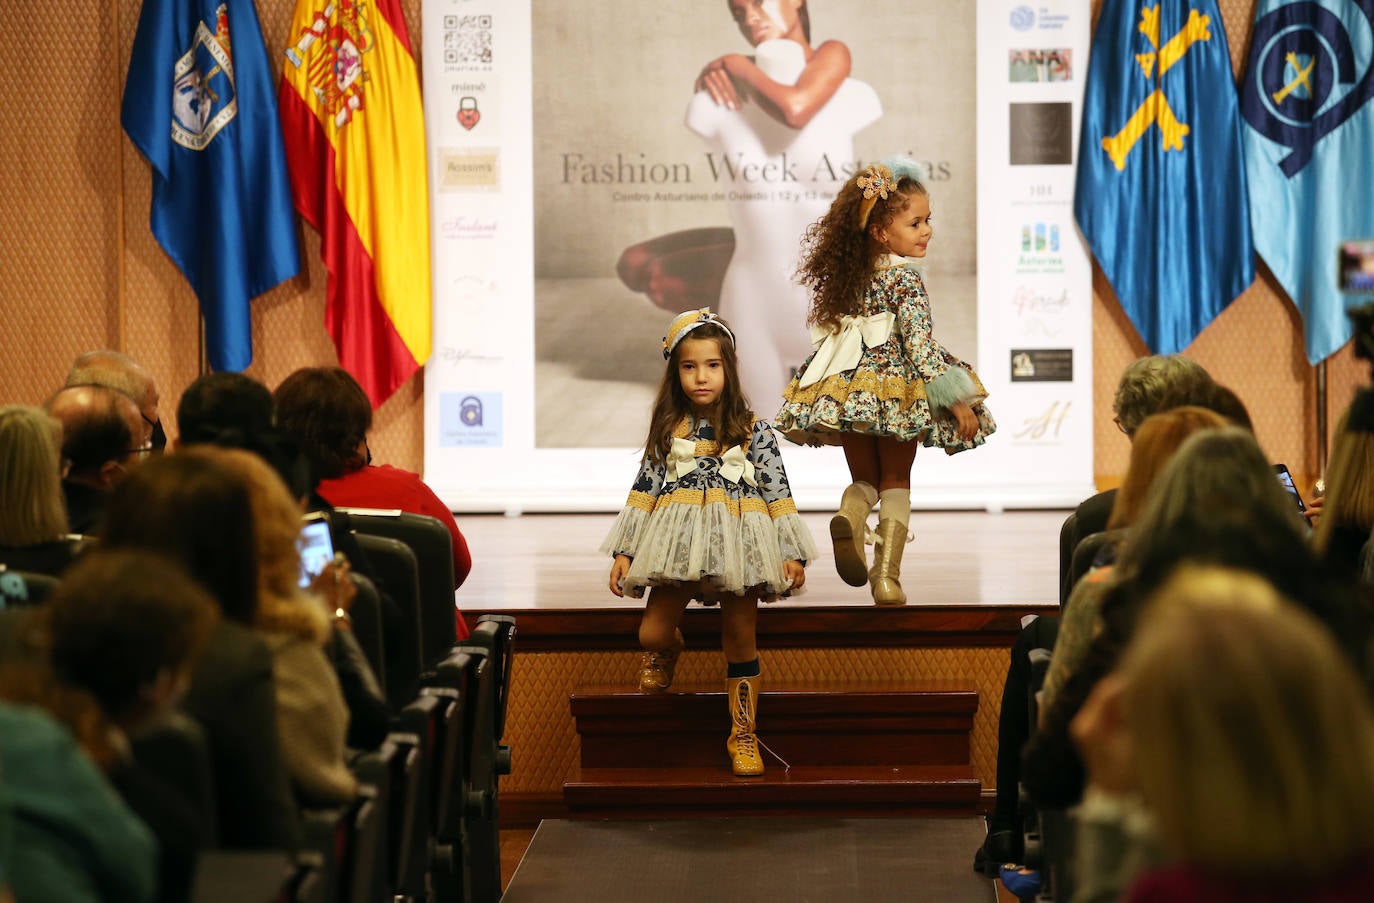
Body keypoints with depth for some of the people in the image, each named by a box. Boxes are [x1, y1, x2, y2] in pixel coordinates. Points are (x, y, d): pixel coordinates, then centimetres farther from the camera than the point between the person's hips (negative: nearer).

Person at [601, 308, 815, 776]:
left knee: (740, 640, 5)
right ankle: (667, 652, 33)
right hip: (678, 543, 1)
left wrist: (792, 554, -2)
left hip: (738, 545, -1)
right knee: (653, 633, -6)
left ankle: (743, 735, 17)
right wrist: (624, 552, 4)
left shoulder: (752, 431, 1)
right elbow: (644, 491, 7)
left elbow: (778, 493, 2)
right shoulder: (668, 430, 5)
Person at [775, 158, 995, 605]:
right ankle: (887, 576, -1)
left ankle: (849, 517, -19)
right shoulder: (905, 279, -12)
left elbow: (824, 327, 15)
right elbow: (920, 345, -16)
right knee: (896, 481, 10)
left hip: (848, 391, 4)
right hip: (899, 392, -4)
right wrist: (956, 399, -13)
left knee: (864, 479, 17)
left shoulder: (848, 273, 7)